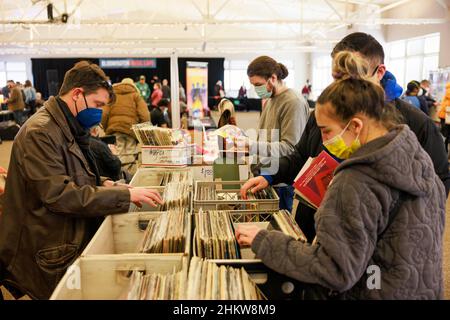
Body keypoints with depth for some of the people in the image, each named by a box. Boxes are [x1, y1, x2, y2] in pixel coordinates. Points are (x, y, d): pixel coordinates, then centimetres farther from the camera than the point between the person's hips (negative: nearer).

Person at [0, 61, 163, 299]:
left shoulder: (67, 129, 12)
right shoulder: (39, 133, -21)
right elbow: (58, 194, -27)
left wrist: (103, 185, 2)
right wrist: (125, 195, -26)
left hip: (73, 243, 10)